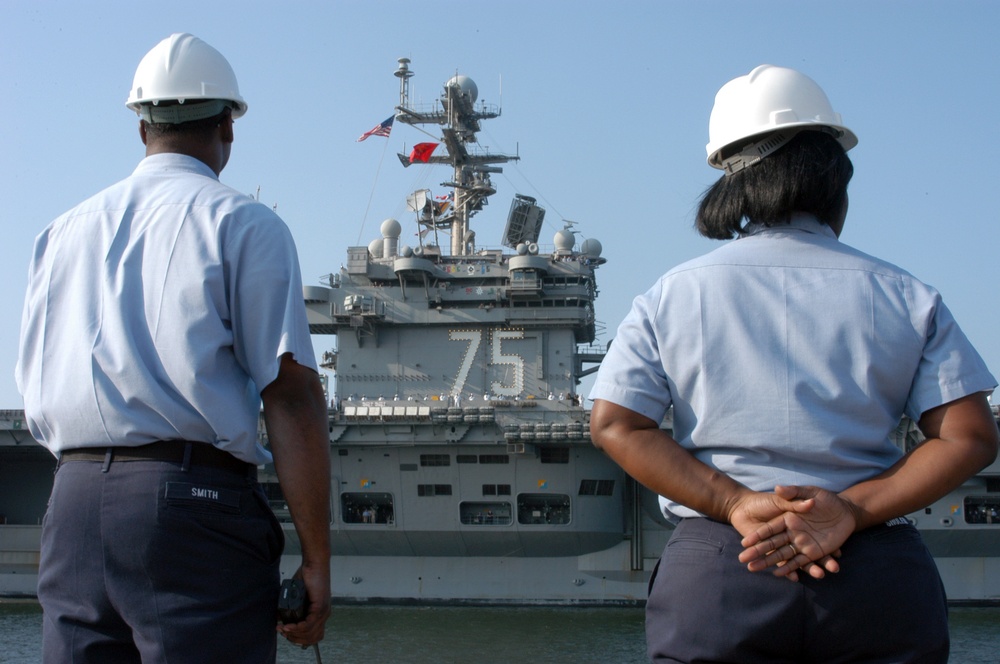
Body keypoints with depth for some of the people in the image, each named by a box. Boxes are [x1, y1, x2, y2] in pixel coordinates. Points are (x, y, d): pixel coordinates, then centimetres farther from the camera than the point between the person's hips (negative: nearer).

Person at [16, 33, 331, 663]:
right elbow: (292, 395, -8)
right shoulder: (245, 223, 0)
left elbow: (39, 397, 19)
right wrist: (316, 560, -8)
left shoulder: (63, 233, 17)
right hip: (195, 503, -5)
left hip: (72, 508, 6)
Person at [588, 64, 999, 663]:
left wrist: (735, 504, -8)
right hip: (882, 586, 0)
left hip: (713, 571, 0)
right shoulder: (906, 298, 7)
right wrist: (853, 511, -10)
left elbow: (615, 424, -1)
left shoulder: (673, 295, 8)